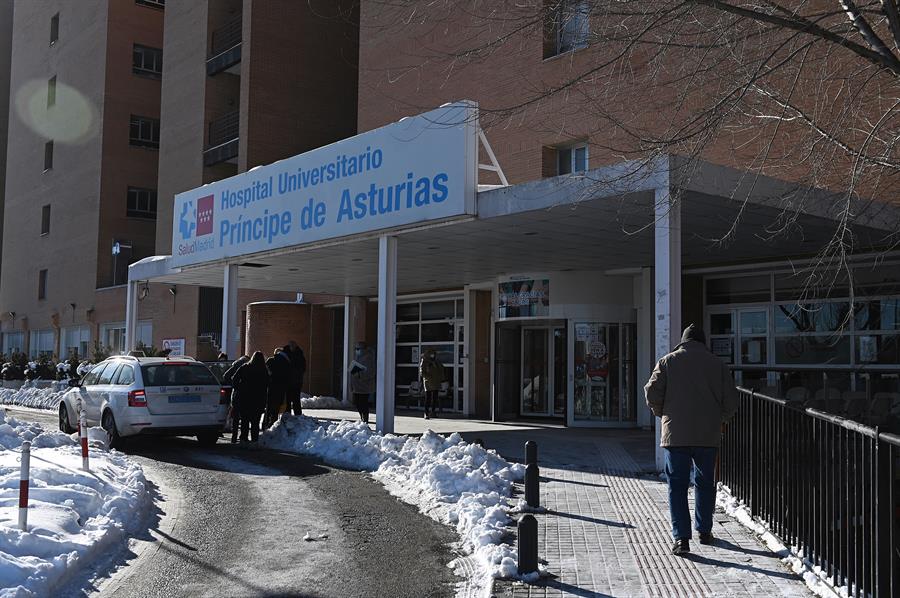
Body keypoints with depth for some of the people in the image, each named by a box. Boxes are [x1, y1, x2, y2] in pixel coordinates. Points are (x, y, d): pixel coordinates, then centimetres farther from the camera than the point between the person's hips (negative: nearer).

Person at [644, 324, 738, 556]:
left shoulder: (667, 361, 1)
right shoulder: (718, 364, 4)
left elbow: (652, 393, -5)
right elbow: (731, 400, 2)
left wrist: (662, 413, 13)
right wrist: (720, 419, 20)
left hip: (675, 433, -1)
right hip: (708, 435, 2)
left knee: (677, 485, 2)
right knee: (705, 483, 17)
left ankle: (681, 537, -4)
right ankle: (704, 531, 27)